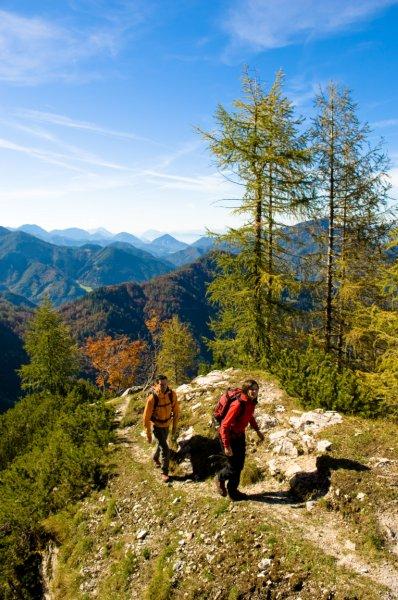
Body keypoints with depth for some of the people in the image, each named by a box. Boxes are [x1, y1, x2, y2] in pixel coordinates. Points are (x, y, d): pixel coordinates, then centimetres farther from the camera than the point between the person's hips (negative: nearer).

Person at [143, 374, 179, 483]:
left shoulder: (172, 394, -20)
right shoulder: (152, 398, -32)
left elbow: (176, 410, -3)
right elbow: (146, 417, -21)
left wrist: (174, 426, 4)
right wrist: (148, 434, -15)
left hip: (166, 424, 5)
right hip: (156, 426, -5)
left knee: (162, 444, 27)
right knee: (165, 449, -9)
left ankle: (155, 458, 57)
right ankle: (164, 472, 12)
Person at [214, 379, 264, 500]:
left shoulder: (252, 402, -8)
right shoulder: (238, 405, -33)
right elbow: (224, 426, -30)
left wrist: (257, 430, 15)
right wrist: (227, 446, -27)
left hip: (240, 435, 8)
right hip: (229, 436, -8)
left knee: (240, 465, 15)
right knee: (234, 466, 2)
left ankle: (233, 490, 34)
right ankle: (220, 478, 32)